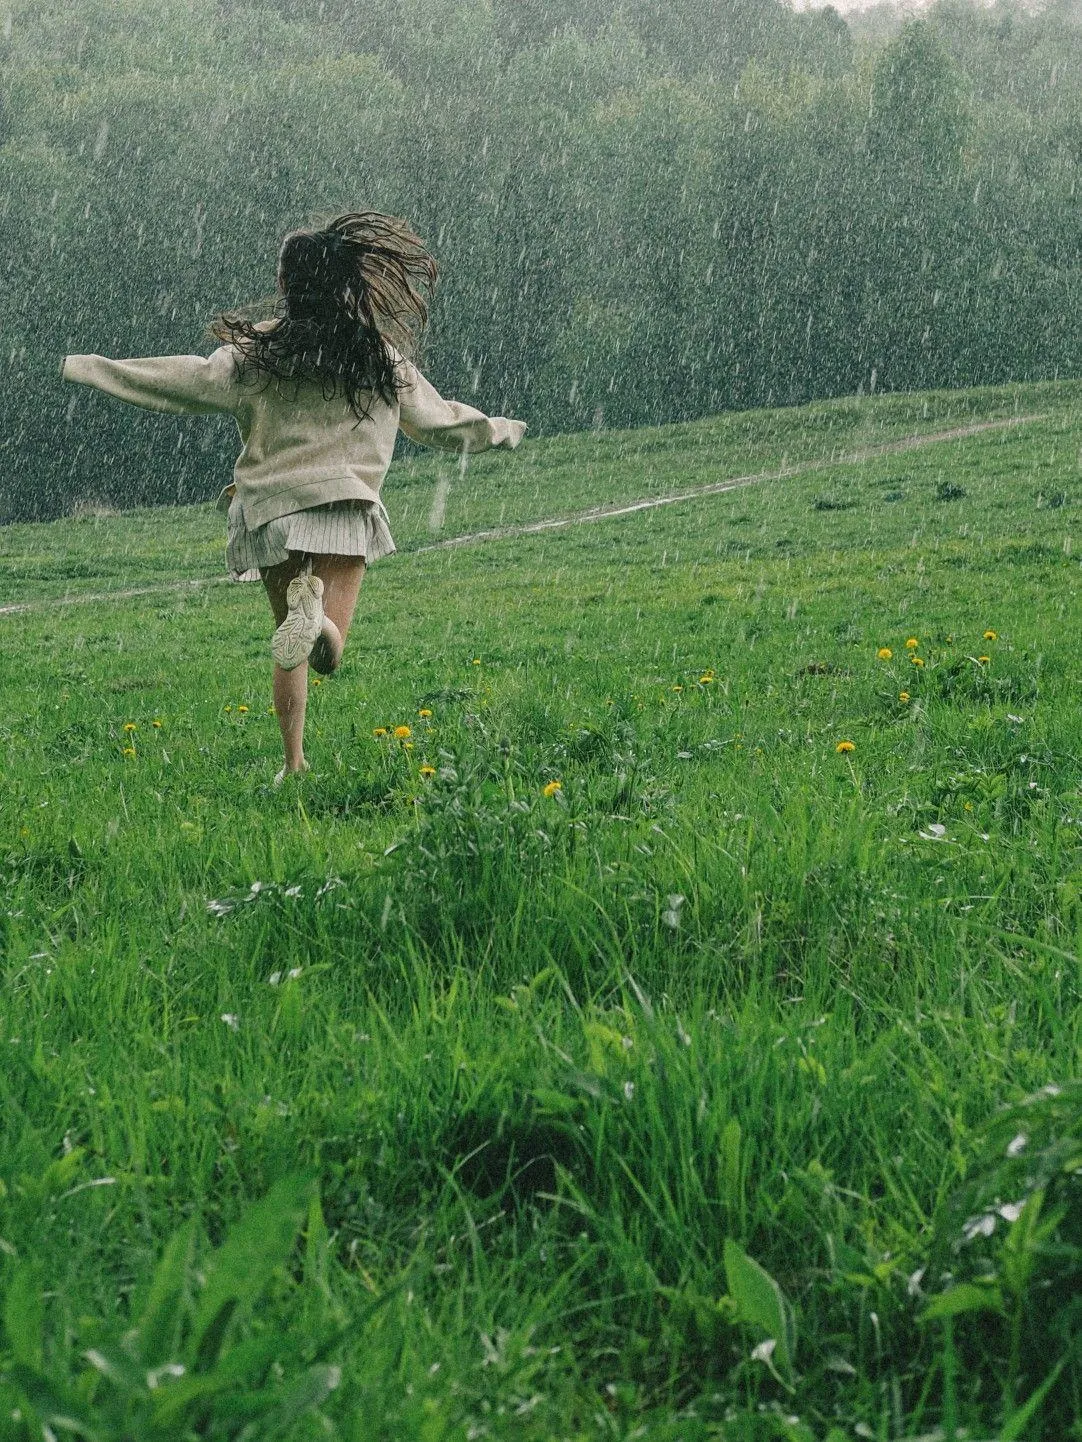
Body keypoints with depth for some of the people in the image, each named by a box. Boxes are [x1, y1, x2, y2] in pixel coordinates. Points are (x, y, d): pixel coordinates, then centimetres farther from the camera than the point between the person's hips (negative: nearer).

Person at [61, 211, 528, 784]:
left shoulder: (258, 352, -4)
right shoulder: (385, 359, 4)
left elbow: (190, 380, -8)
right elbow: (438, 421, 15)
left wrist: (85, 368, 0)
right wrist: (500, 430, 35)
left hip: (273, 507, 0)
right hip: (346, 511, 0)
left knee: (288, 652, 16)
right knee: (327, 654, -1)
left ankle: (293, 763, 7)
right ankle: (316, 613, -35)